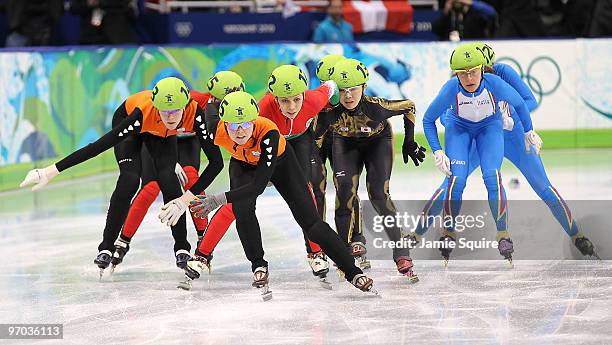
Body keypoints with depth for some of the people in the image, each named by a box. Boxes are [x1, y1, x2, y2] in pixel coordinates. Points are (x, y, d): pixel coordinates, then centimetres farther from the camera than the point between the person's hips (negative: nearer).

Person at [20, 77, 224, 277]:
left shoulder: (194, 113, -39)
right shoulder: (143, 111, -44)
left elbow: (216, 161, -34)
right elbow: (98, 146, -43)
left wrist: (186, 199, -38)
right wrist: (51, 171, -44)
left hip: (163, 134, 2)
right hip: (127, 120, -2)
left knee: (169, 181, -18)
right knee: (129, 181, -21)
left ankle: (182, 249, -3)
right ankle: (106, 248, -10)